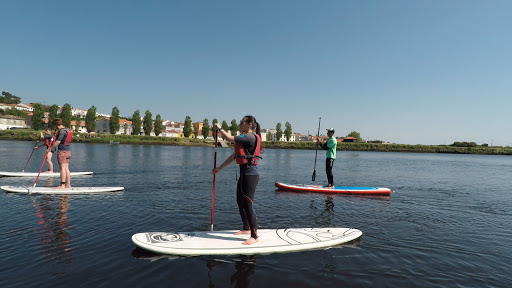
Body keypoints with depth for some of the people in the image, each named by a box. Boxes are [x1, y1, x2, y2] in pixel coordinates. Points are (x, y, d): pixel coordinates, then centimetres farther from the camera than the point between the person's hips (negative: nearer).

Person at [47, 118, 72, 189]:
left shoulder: (62, 131, -12)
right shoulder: (68, 130, 17)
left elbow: (58, 142, -18)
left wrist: (50, 148, -12)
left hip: (62, 151, -9)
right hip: (68, 151, 9)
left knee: (62, 168, -7)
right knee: (66, 168, 9)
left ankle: (62, 185, -5)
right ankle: (68, 184, 10)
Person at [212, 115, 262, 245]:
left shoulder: (250, 136, -12)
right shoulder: (245, 139, 20)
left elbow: (229, 138, -18)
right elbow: (233, 156, 23)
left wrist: (219, 128, 0)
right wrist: (219, 168, 24)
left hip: (250, 175, -11)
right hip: (245, 174, 11)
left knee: (247, 205, -8)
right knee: (240, 203, 19)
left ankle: (254, 236, 1)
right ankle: (246, 228, 35)